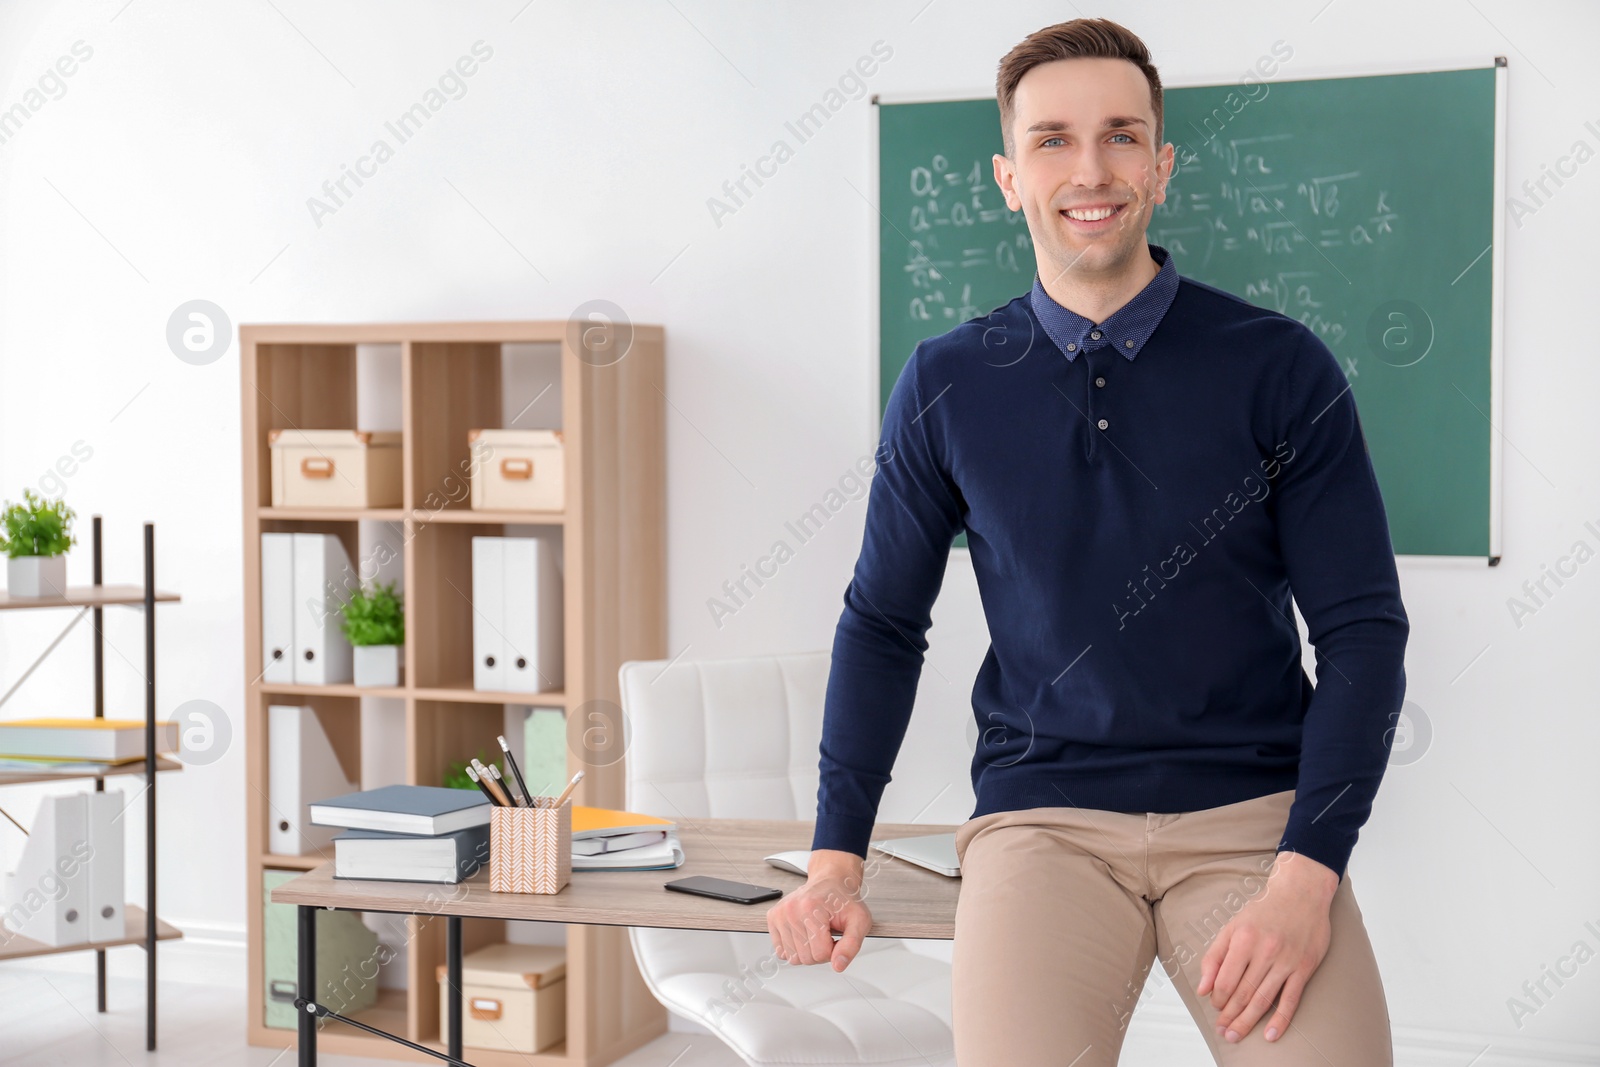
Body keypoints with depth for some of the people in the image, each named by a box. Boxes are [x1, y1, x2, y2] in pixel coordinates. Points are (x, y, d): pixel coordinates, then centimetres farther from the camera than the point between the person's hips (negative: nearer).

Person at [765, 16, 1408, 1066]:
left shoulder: (1280, 368, -1)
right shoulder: (947, 386, 4)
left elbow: (1363, 626, -1)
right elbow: (884, 623, 11)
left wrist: (1305, 879, -12)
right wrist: (836, 860, 4)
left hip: (1253, 811, 0)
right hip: (1042, 814, 1)